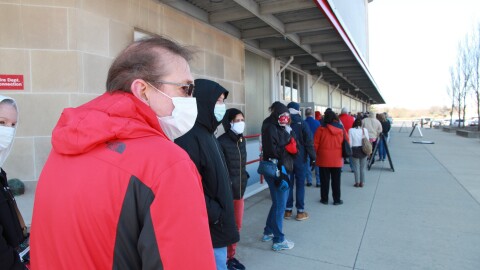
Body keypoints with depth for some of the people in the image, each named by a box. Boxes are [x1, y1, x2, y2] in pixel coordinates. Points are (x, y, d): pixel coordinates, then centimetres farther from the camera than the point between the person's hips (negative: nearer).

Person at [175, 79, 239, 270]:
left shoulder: (207, 132, 11)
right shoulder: (189, 136, -21)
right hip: (208, 227, -9)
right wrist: (215, 214, -17)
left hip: (218, 224, 9)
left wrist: (221, 214, 14)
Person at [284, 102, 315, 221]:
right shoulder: (302, 123, -7)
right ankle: (300, 211, 8)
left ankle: (288, 210, 15)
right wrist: (312, 157, -5)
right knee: (300, 184, 3)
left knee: (288, 184, 10)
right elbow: (309, 142, -10)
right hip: (300, 158, -3)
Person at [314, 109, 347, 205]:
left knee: (325, 179, 8)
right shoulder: (341, 128, 0)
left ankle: (324, 199, 15)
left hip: (324, 158, -2)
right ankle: (337, 199, 16)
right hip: (337, 159, 2)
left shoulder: (321, 128, -9)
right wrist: (342, 152, 18)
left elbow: (315, 143, -8)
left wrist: (316, 153, 6)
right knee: (336, 180, 10)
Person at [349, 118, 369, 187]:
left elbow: (350, 142, -5)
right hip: (363, 149, 2)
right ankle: (362, 183, 13)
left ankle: (357, 182, 7)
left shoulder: (351, 130, -6)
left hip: (355, 150, -2)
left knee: (356, 167, 6)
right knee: (362, 167, 9)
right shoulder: (365, 130, -1)